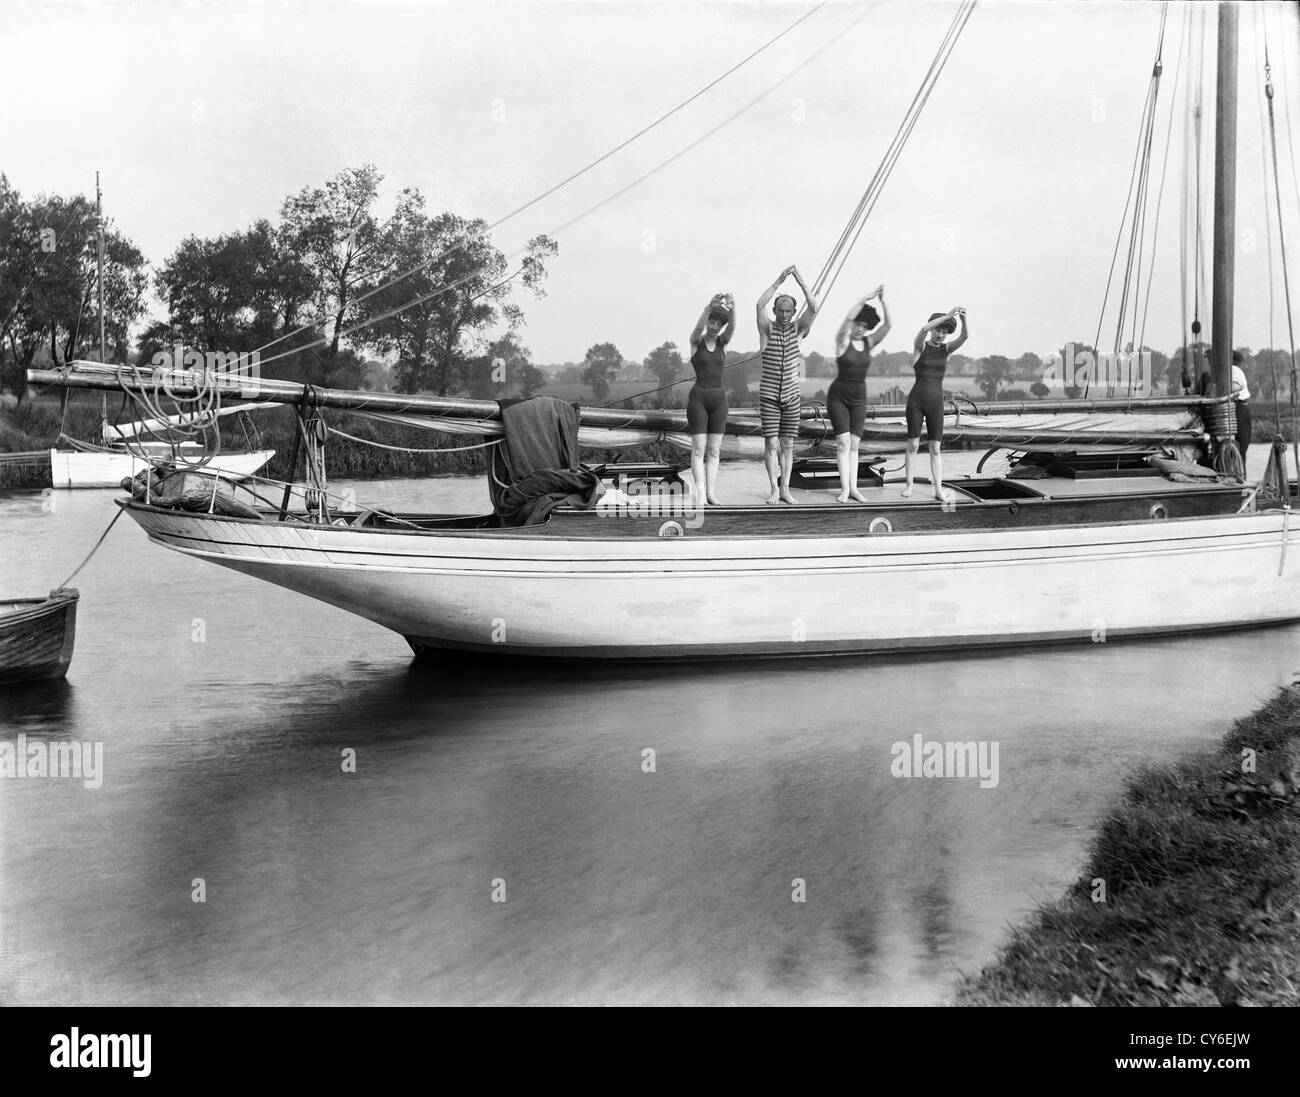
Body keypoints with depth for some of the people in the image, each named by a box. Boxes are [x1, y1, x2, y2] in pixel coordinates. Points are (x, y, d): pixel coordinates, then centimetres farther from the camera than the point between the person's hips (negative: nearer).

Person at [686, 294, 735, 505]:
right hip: (698, 397, -3)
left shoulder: (722, 343, 6)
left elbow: (732, 327, -13)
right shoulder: (696, 341, -1)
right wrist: (710, 306, -39)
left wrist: (732, 308, -32)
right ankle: (700, 493, -12)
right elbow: (699, 327, -23)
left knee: (714, 450, 2)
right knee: (699, 448, -7)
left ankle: (711, 493, 2)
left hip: (719, 399, 4)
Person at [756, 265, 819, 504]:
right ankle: (774, 489, 0)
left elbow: (813, 307, -17)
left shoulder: (798, 329, 0)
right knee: (771, 444, -5)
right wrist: (779, 280, -29)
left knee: (787, 445, 4)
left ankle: (785, 489, 9)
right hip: (769, 396, -2)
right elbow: (759, 306, -26)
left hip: (791, 396, 2)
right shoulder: (767, 329, -6)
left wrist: (800, 279, -21)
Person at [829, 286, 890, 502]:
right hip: (838, 396, -4)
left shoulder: (869, 343, 3)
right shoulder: (842, 340, -9)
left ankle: (853, 488, 2)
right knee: (843, 442, -11)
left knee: (854, 444, 2)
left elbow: (887, 325, -8)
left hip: (859, 398, 4)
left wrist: (883, 301, -20)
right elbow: (848, 319, -28)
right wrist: (867, 298, -33)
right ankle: (844, 488, -11)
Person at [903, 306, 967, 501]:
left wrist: (963, 319, -32)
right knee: (913, 445, 0)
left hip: (936, 403, 2)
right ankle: (909, 485, 16)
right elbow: (924, 329, -27)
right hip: (915, 401, -2)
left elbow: (964, 337, -12)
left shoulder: (946, 348, 8)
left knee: (936, 449, -2)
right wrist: (948, 315, -32)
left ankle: (938, 490, -3)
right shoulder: (919, 345, -3)